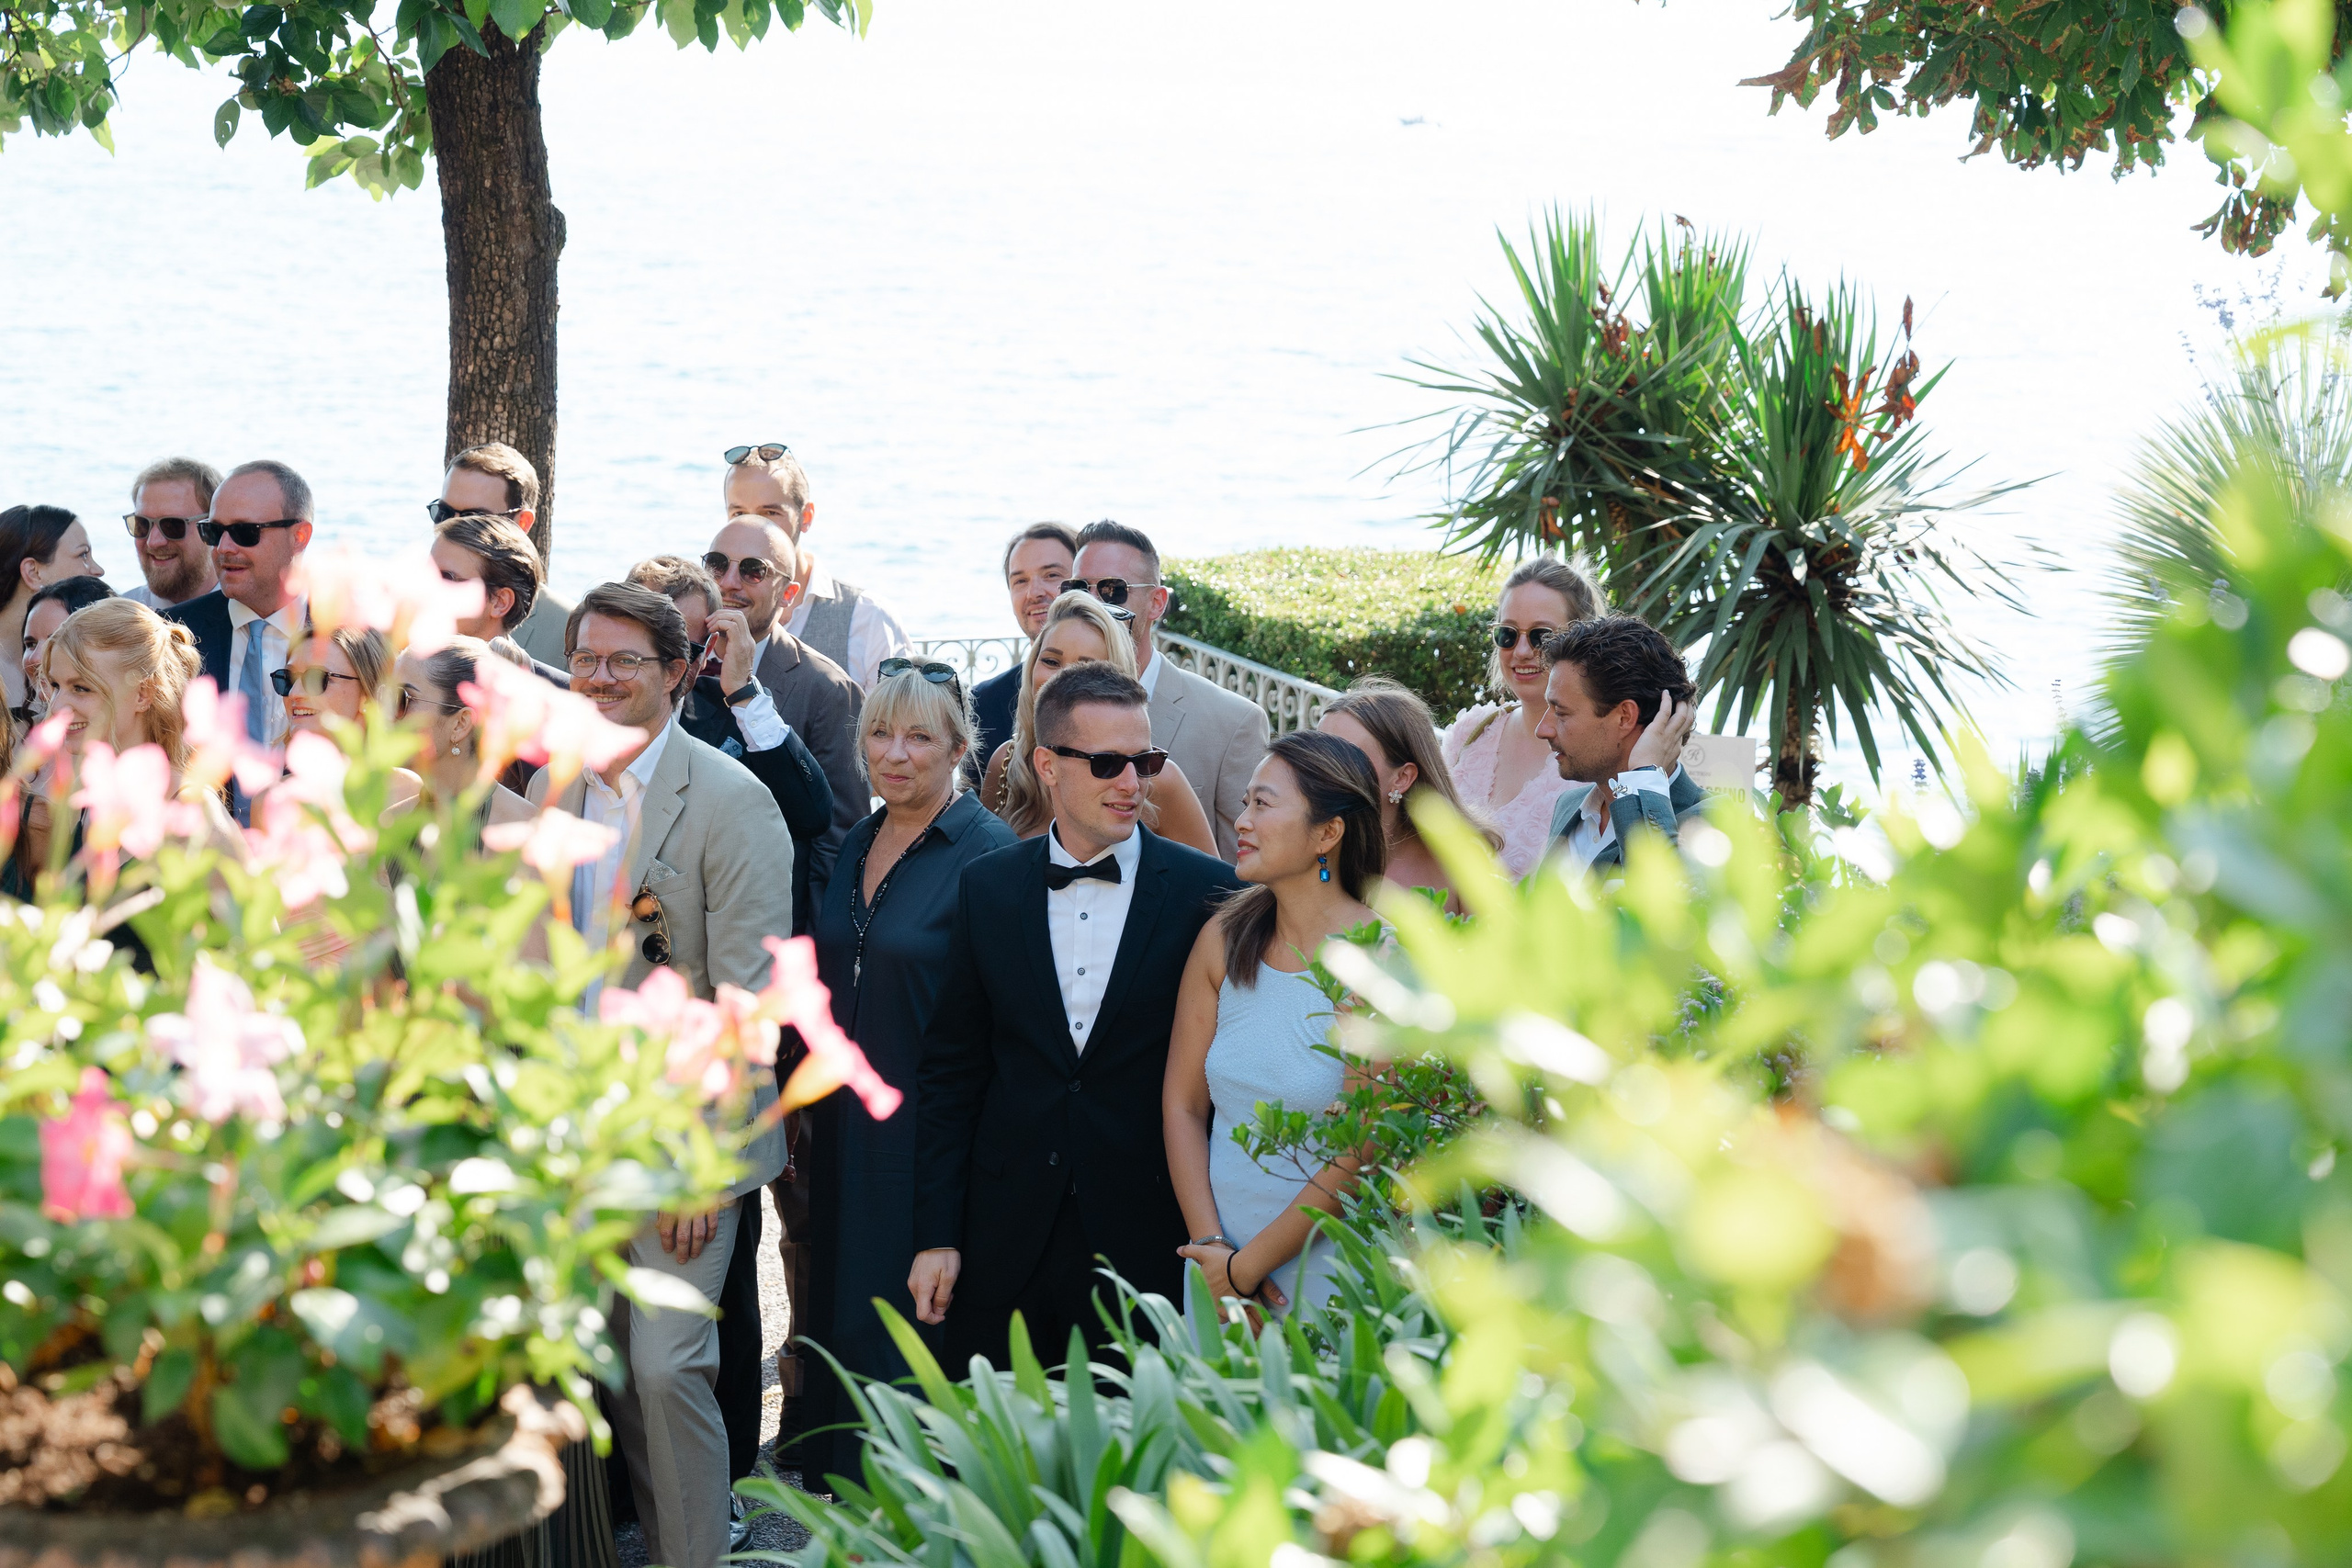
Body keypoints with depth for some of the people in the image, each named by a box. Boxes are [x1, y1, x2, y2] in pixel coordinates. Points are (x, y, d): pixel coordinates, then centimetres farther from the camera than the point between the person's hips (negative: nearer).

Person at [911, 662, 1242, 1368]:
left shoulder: (1208, 892, -3)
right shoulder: (988, 887, 5)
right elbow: (950, 1071, 7)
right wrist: (935, 1235, 3)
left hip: (1147, 1246, -2)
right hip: (1006, 1246, 2)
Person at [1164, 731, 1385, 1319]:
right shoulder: (1223, 940, 3)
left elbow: (1364, 1151, -15)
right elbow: (1182, 1102, 5)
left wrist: (1245, 1267, -11)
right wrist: (1211, 1246, -7)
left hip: (1329, 1280, -5)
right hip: (1220, 1263, 5)